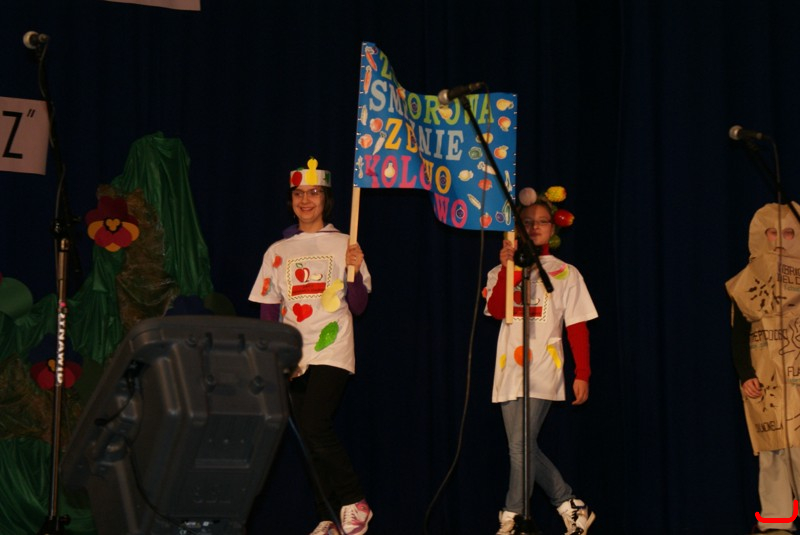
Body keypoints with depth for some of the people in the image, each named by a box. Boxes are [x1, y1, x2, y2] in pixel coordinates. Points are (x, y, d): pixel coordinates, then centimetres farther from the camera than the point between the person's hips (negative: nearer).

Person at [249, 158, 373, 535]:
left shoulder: (342, 245, 4)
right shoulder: (277, 251, 11)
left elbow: (358, 306, 2)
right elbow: (268, 310, 11)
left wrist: (355, 271, -16)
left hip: (332, 353, -4)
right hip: (293, 358, 4)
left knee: (315, 428, -20)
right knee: (309, 438, 2)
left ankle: (355, 503, -7)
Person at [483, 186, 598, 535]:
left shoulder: (565, 273, 6)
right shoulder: (503, 271, 14)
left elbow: (578, 328, 3)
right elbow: (496, 310, -5)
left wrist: (582, 374, -4)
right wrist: (507, 267, -12)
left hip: (543, 372, -4)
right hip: (509, 371, 5)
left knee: (521, 448, -15)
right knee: (524, 450, 6)